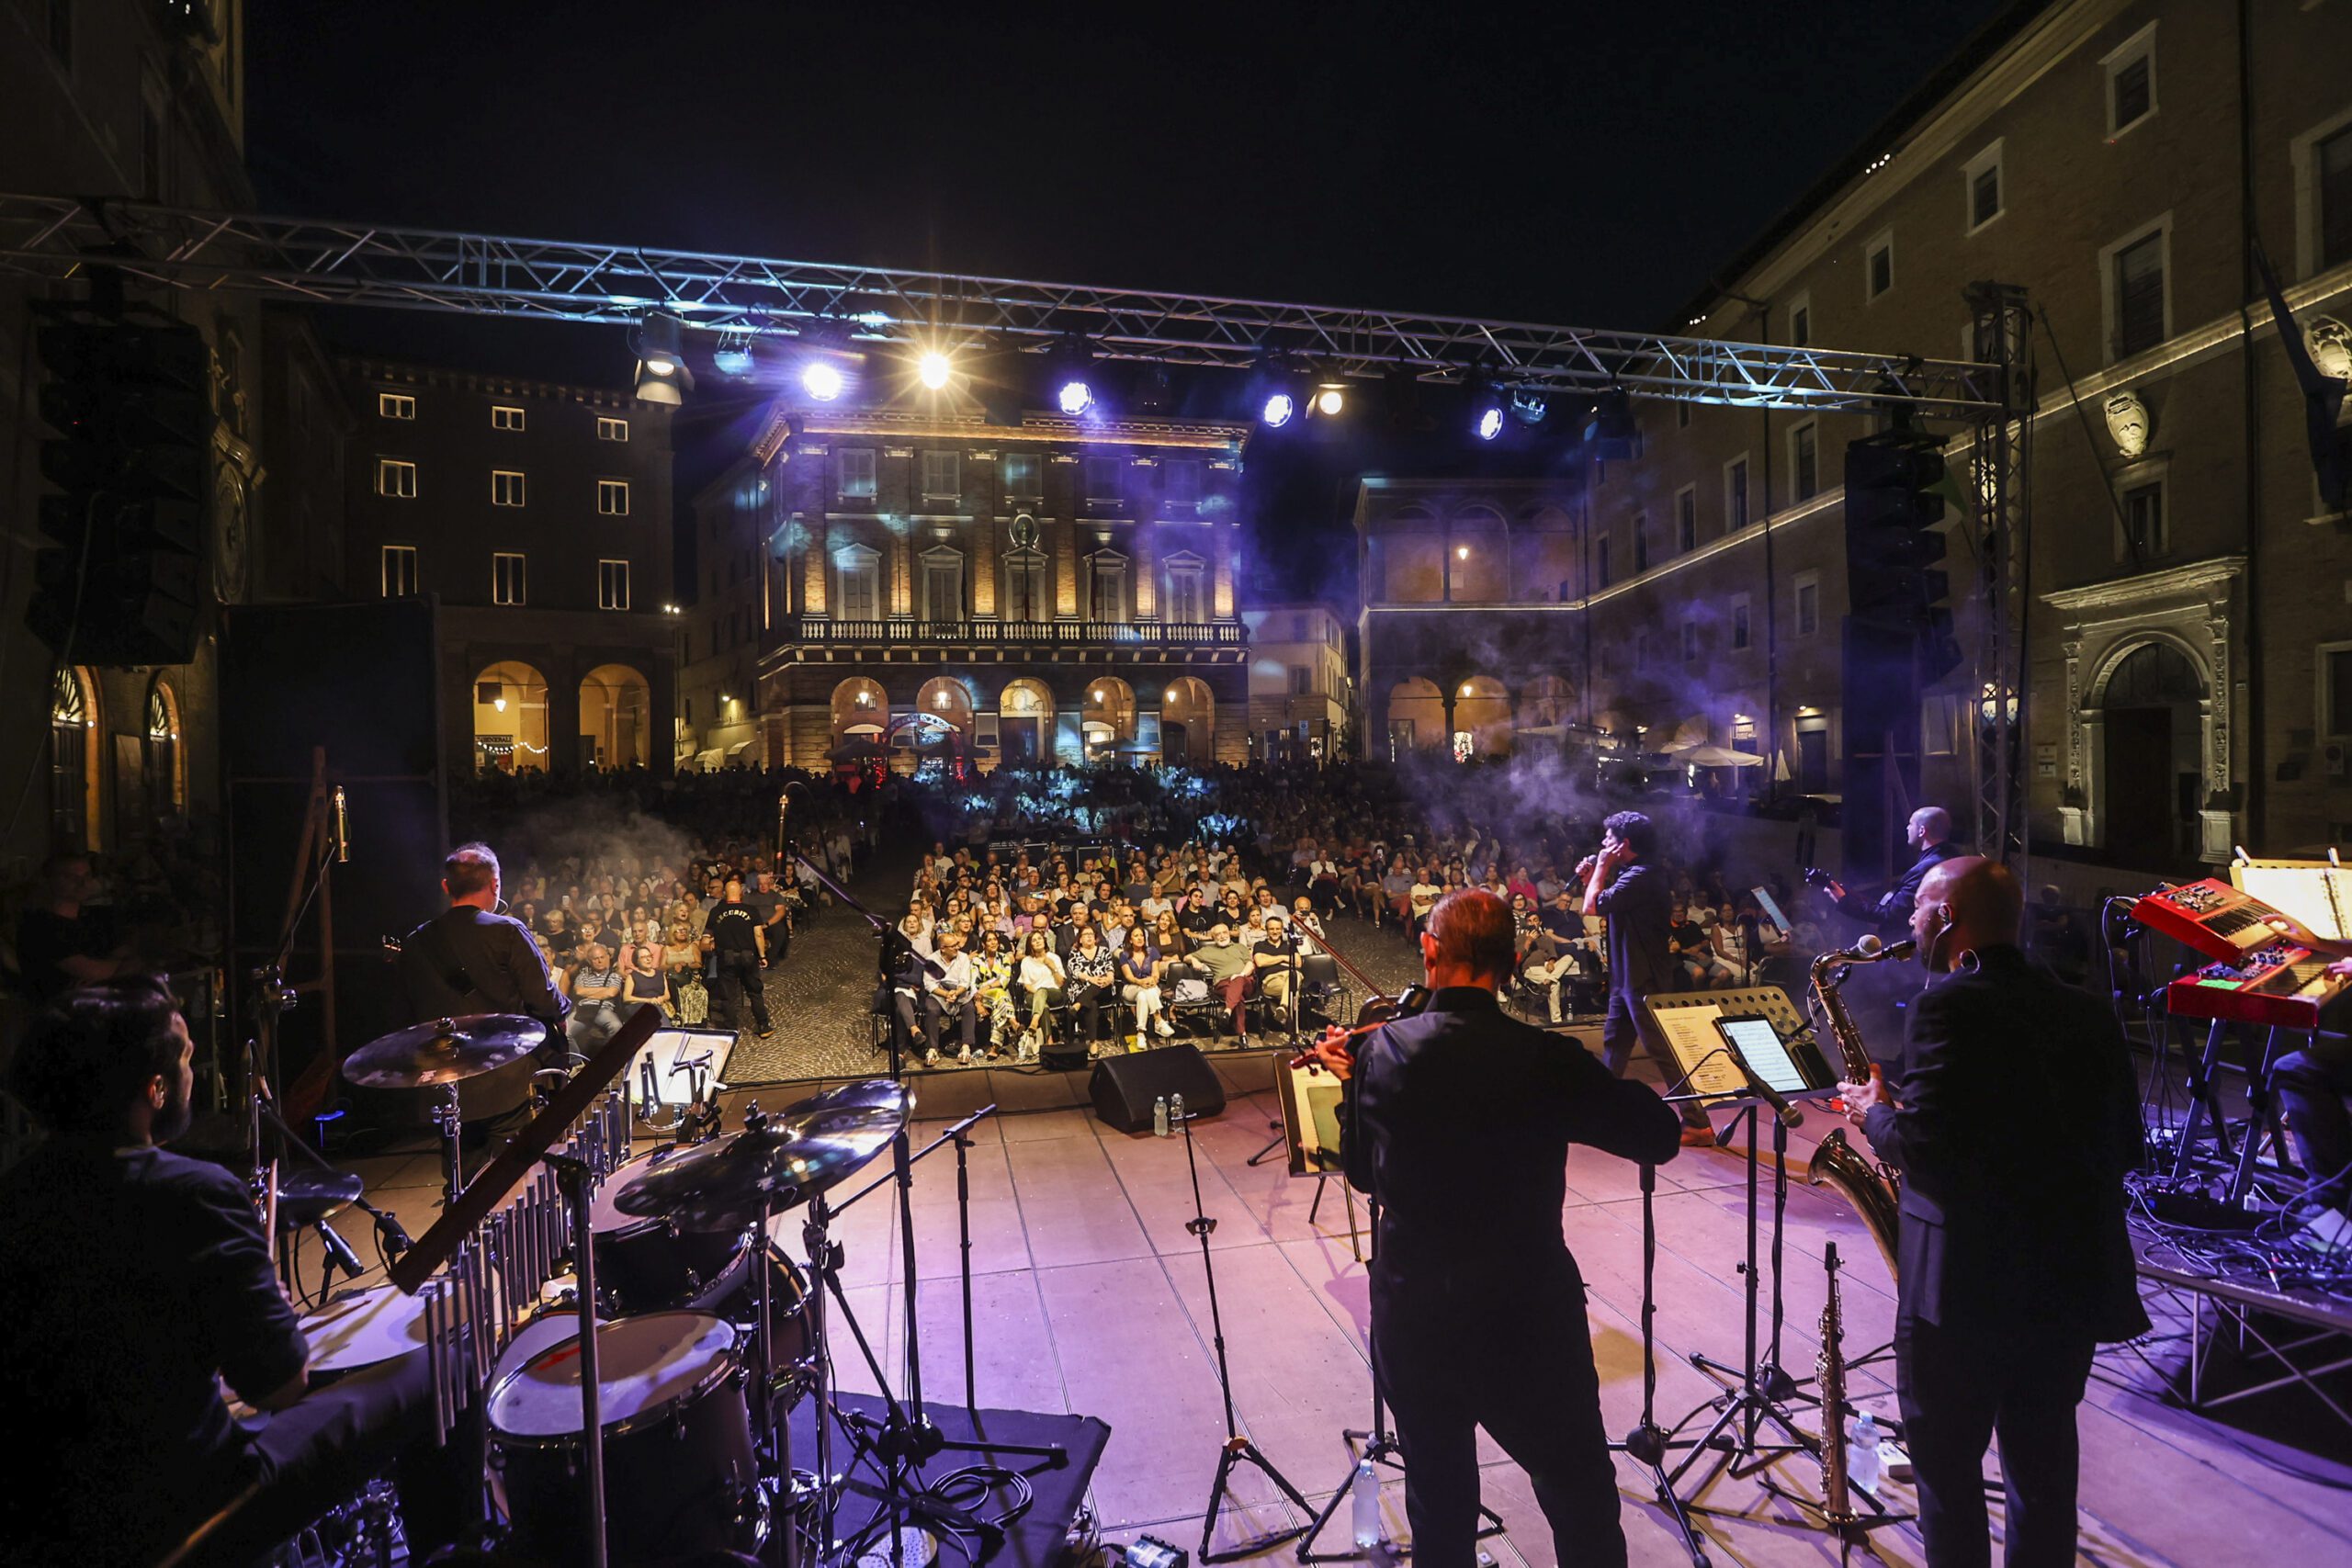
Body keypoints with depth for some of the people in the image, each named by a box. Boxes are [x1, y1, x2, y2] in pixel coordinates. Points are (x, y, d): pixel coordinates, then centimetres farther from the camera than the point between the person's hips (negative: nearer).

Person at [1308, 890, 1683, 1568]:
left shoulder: (1380, 1050, -10)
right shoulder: (1544, 1059, -19)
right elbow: (1661, 1137, -6)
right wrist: (1597, 1088, 6)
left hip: (1410, 1315, 3)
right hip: (1527, 1314, -2)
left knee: (1438, 1501, 23)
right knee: (1582, 1501, 21)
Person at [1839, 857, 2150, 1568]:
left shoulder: (1950, 1004, -18)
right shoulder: (2091, 1014, 4)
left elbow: (1923, 1147, -23)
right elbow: (2124, 1146, 12)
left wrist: (1876, 1113, -4)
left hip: (1967, 1283, -7)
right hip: (2074, 1279, 7)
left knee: (1946, 1465, 10)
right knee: (2044, 1470, 21)